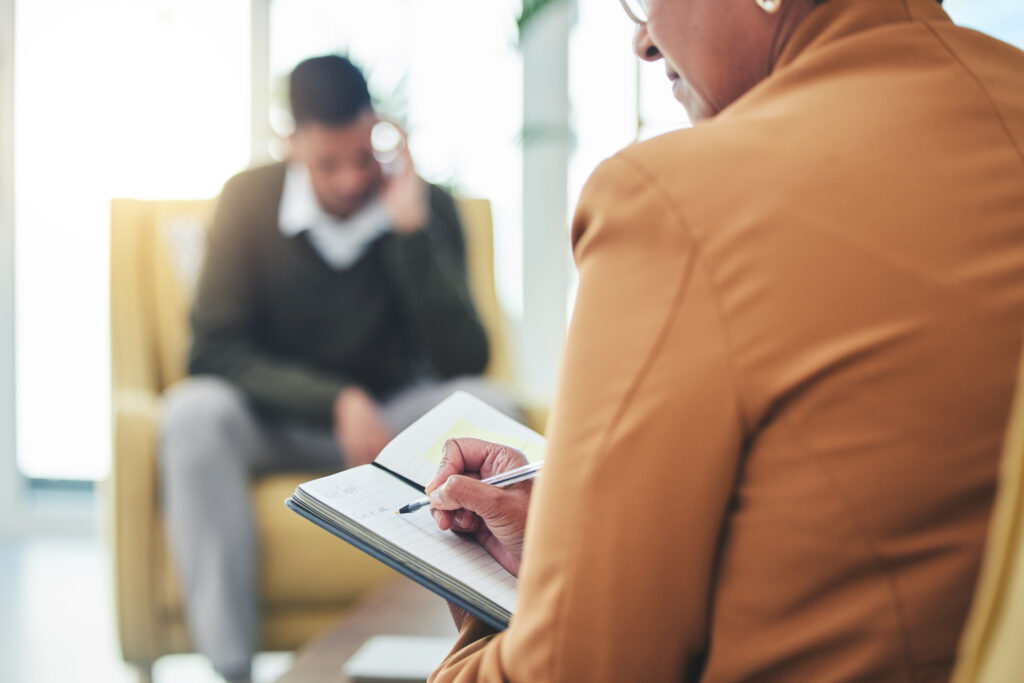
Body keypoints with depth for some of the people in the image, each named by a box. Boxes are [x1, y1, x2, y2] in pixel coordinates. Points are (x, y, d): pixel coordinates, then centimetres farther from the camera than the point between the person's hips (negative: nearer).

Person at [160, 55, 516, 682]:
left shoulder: (428, 206, -9)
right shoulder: (250, 198, -10)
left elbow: (463, 362, -17)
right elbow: (216, 350, -14)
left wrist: (413, 231, -25)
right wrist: (337, 402, -25)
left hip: (392, 418, 1)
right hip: (276, 422, -1)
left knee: (487, 406, -27)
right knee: (194, 410, -33)